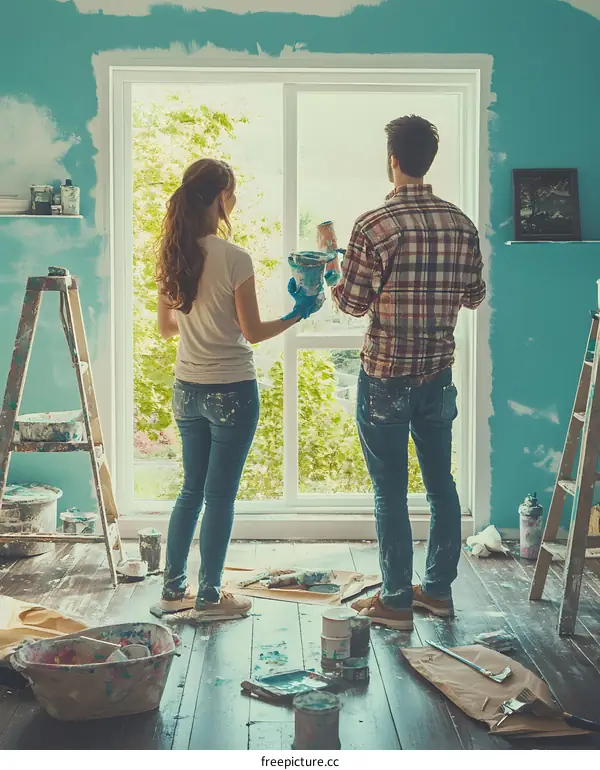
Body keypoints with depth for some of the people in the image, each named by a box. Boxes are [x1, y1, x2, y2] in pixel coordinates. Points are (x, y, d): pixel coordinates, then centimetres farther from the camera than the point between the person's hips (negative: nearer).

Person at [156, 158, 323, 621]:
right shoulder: (234, 258, -17)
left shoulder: (172, 257, 1)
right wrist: (298, 314, 1)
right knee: (220, 494, 5)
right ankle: (209, 597, 15)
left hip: (187, 389, 6)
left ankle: (174, 589, 24)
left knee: (192, 488, 17)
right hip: (232, 391, -6)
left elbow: (166, 327, 9)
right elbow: (252, 332, -12)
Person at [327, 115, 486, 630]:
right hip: (439, 375, 5)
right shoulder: (462, 225, 2)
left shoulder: (375, 225, -15)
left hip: (386, 378, -5)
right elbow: (474, 296, 10)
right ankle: (439, 588, 25)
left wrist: (333, 274, 9)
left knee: (390, 491, 3)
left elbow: (353, 302, -11)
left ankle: (397, 601, 12)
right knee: (440, 482, 15)